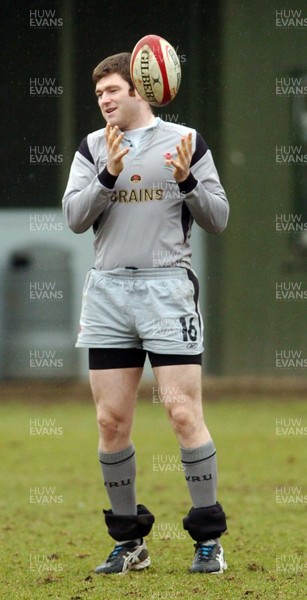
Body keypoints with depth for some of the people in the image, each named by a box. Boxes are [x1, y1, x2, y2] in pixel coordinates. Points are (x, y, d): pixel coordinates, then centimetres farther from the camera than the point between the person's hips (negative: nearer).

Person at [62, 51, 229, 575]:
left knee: (183, 412, -10)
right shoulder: (92, 149, 11)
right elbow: (75, 217, -1)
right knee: (110, 420, 2)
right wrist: (109, 175, -15)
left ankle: (209, 539, -2)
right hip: (108, 291, 3)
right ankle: (129, 542, 14)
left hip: (167, 287, -3)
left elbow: (218, 219, 4)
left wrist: (186, 180, -13)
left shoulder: (185, 142, 5)